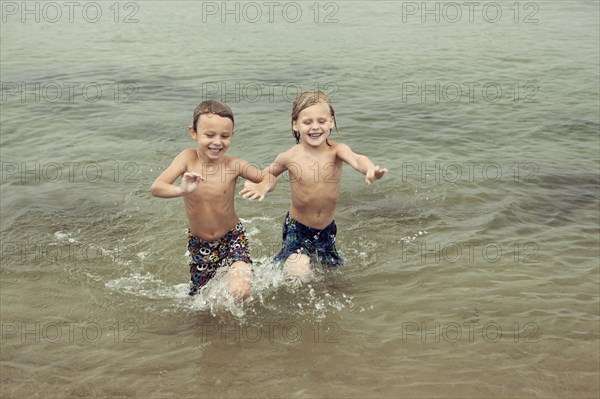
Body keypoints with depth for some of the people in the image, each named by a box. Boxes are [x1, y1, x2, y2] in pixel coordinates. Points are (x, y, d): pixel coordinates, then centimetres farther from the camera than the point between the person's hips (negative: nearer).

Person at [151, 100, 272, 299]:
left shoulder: (234, 164, -20)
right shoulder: (188, 158, -19)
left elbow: (268, 177, -7)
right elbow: (156, 187, -28)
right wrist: (181, 190, -49)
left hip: (232, 238, -2)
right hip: (198, 243, 2)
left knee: (240, 292, -22)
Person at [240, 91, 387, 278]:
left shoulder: (336, 150, -18)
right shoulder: (290, 157, -16)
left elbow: (356, 159, -42)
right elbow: (267, 174, 5)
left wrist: (370, 169, -65)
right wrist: (261, 186, -18)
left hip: (327, 228, 2)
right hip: (297, 228, -2)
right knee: (298, 272, -21)